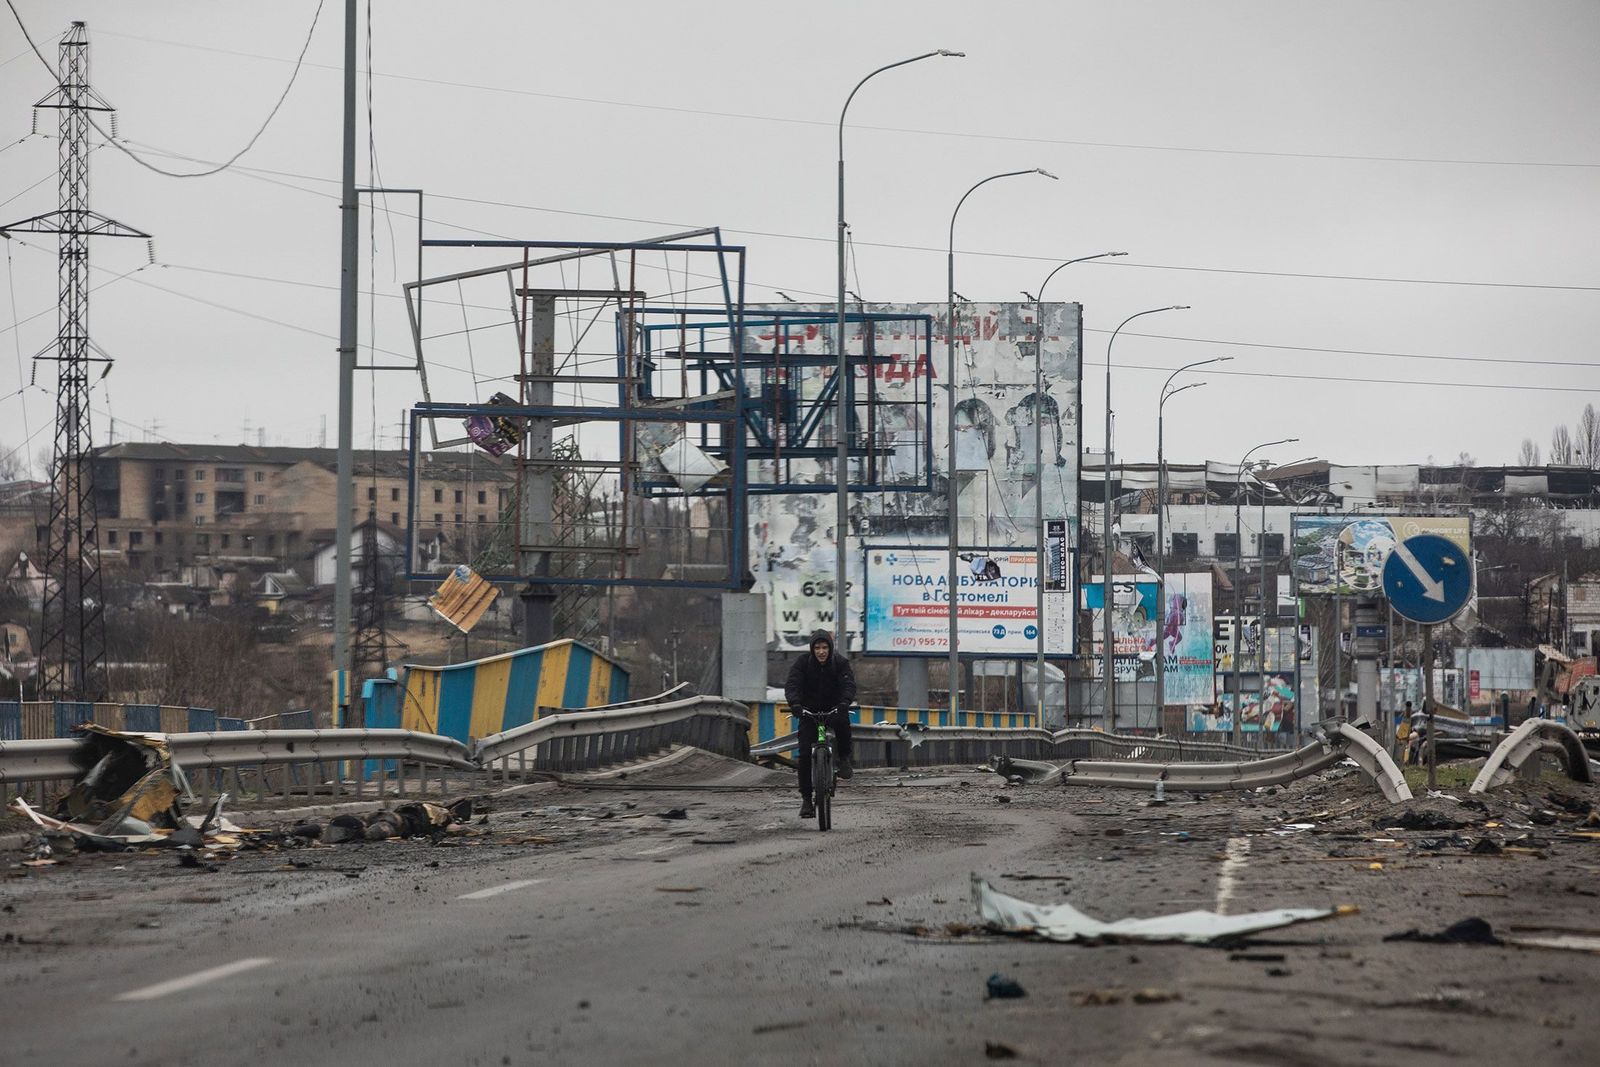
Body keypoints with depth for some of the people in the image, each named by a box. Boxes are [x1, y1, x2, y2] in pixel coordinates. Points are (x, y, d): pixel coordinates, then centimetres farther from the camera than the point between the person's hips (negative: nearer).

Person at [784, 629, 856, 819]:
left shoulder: (840, 663, -9)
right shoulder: (803, 661, -9)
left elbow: (849, 684, -22)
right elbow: (792, 684, -21)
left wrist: (844, 702, -44)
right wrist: (794, 703, -41)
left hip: (833, 710, -1)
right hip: (809, 711, 1)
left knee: (842, 722, -36)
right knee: (805, 755, -11)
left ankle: (844, 758, -12)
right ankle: (806, 799, -2)